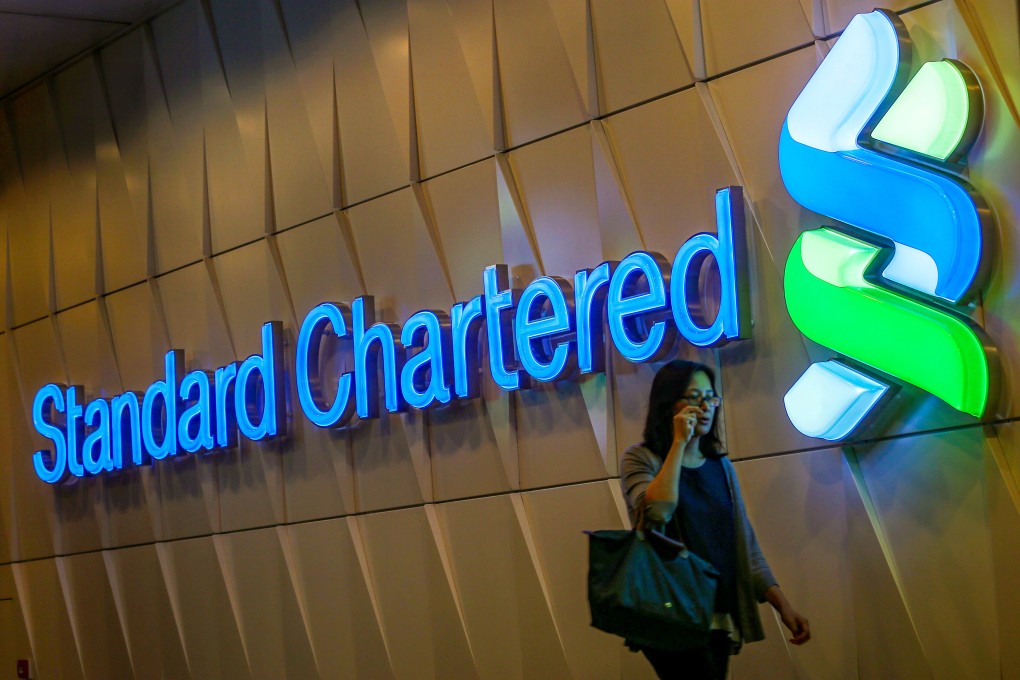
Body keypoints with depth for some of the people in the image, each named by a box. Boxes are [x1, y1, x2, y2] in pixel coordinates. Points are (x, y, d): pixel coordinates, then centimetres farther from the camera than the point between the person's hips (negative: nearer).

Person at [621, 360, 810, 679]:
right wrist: (679, 443, -13)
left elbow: (745, 544, 13)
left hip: (719, 620, 6)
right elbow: (657, 512, -20)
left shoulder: (722, 467, 15)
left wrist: (782, 604, 3)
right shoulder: (640, 459, 0)